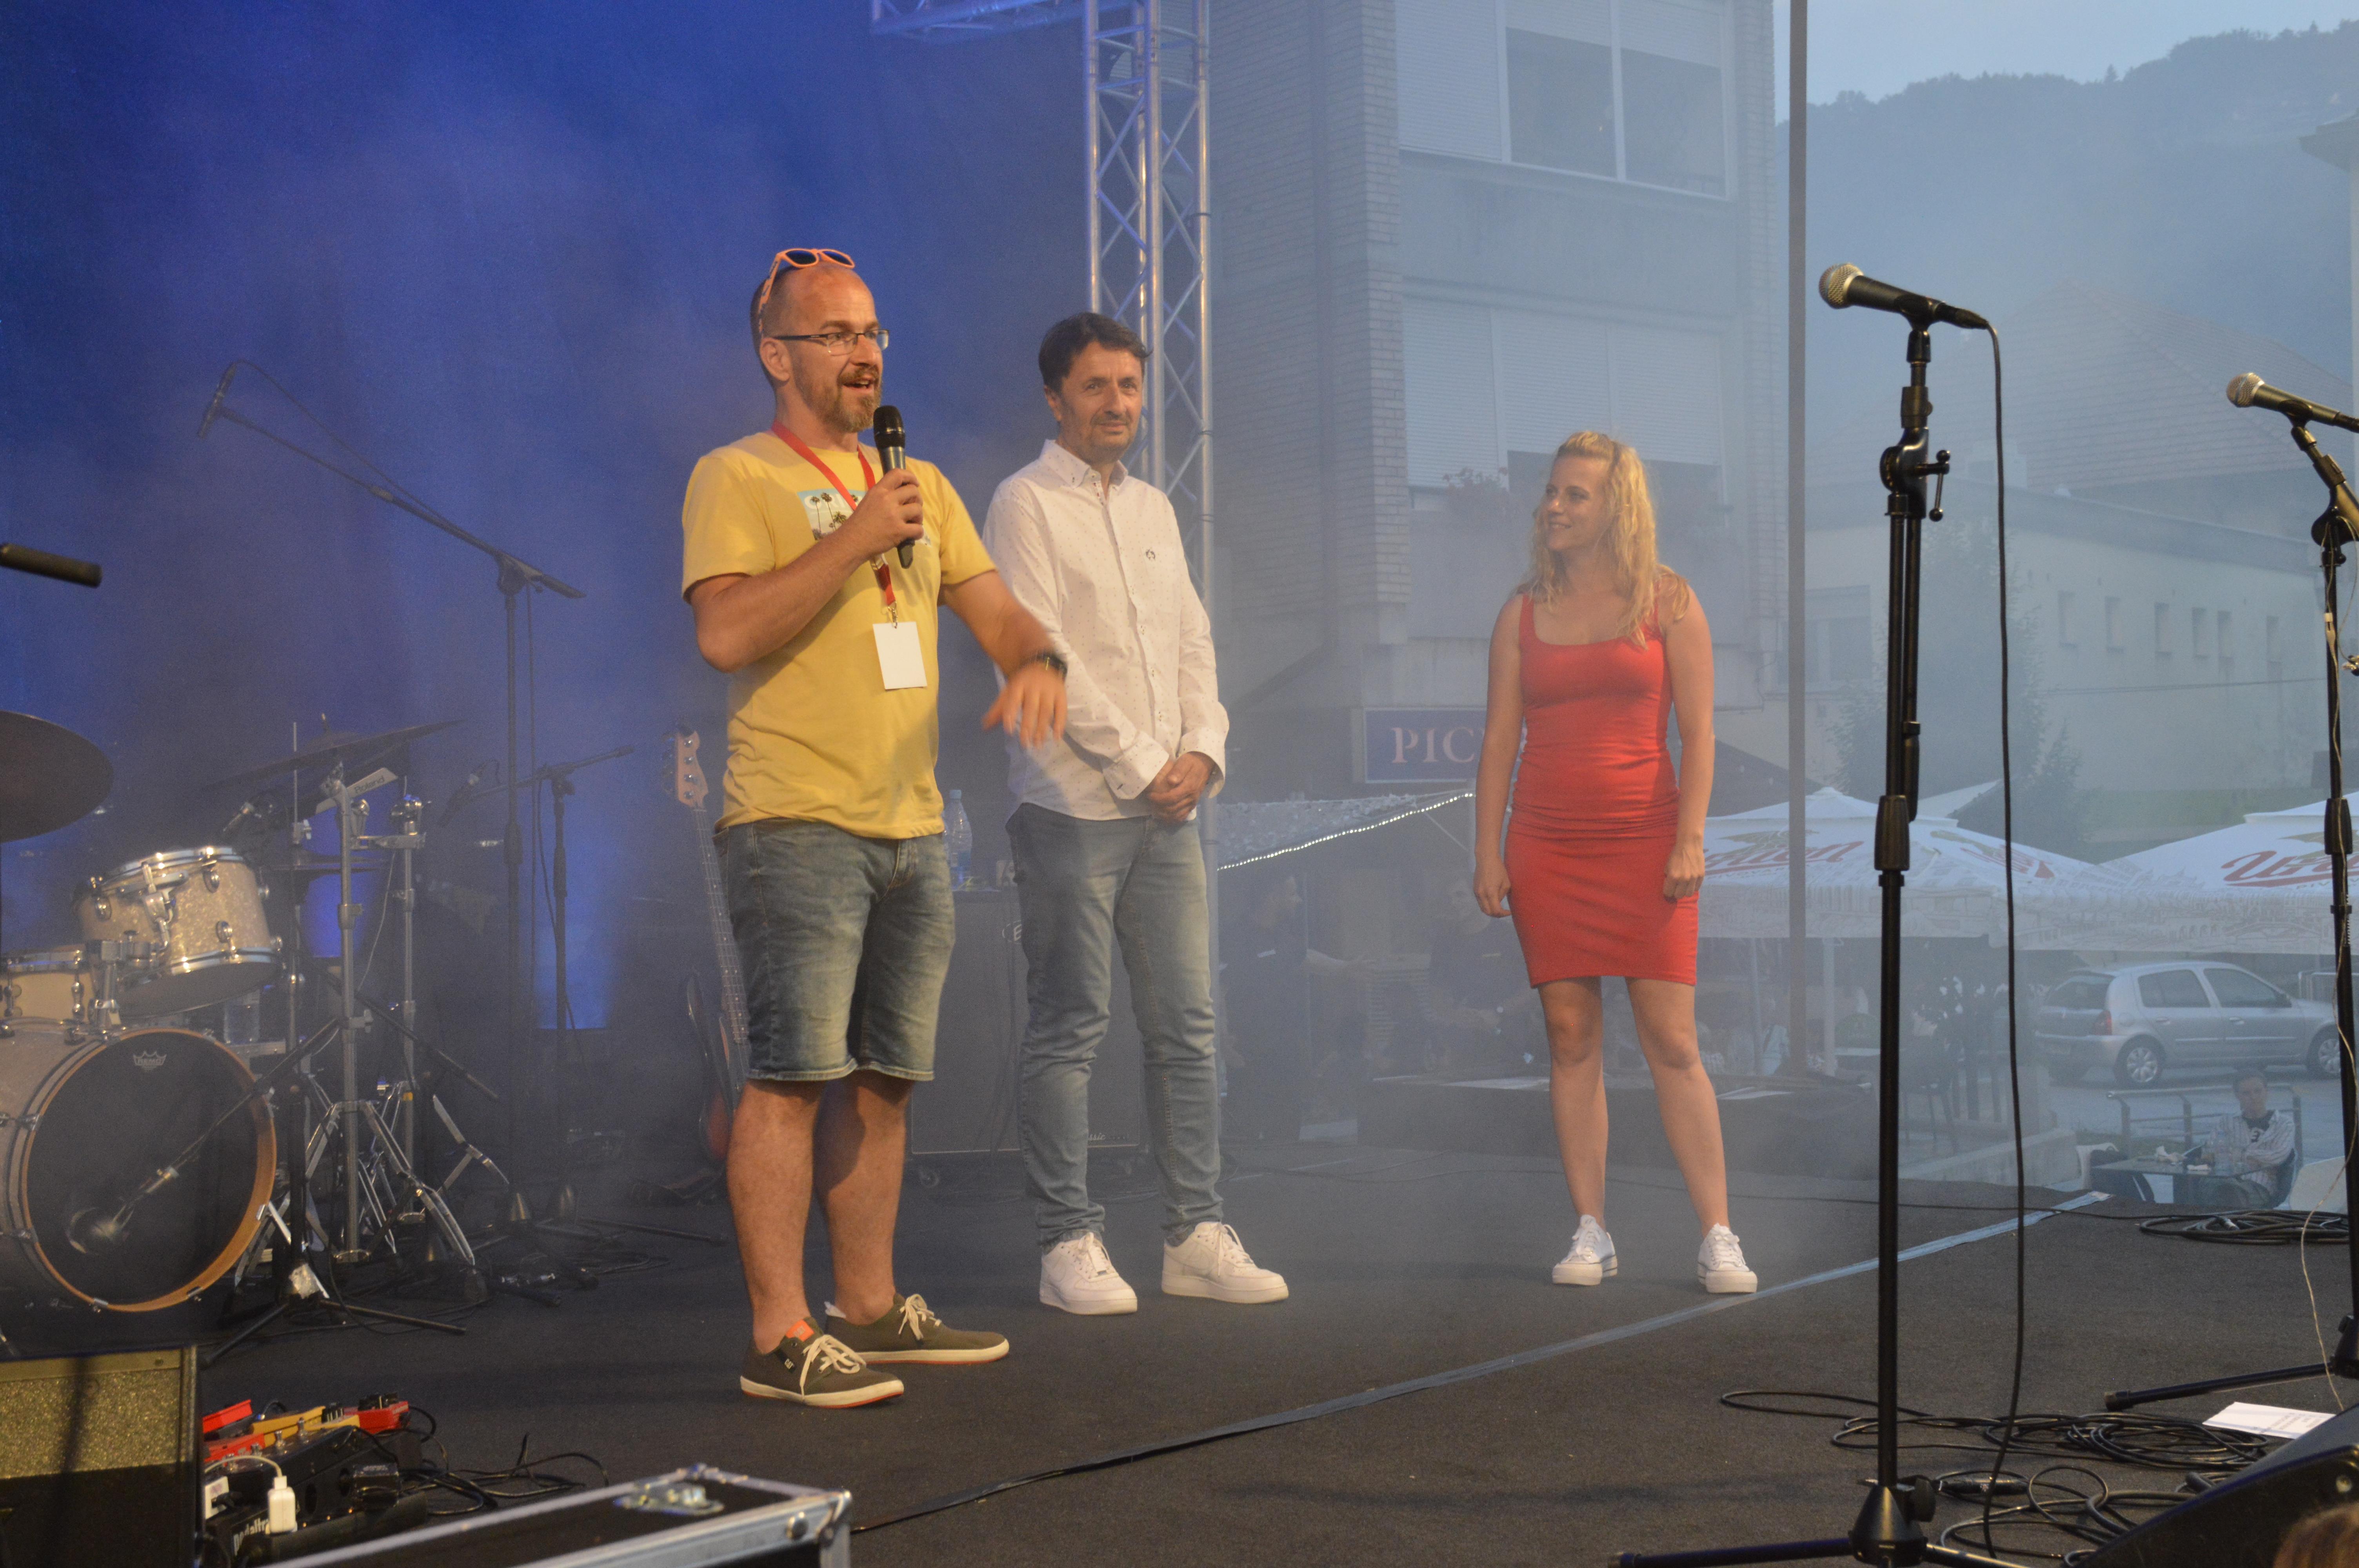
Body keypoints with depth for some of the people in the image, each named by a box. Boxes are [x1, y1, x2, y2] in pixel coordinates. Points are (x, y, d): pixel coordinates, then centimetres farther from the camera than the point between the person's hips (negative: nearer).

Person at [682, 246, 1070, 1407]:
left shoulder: (918, 485, 20)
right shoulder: (736, 478, -2)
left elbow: (994, 609, 16)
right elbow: (725, 635, -16)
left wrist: (1035, 660, -6)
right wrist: (853, 540, -17)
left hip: (912, 827, 7)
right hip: (796, 824, -7)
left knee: (881, 1080, 12)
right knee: (794, 1076, -9)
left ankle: (869, 1310, 21)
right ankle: (780, 1336, -4)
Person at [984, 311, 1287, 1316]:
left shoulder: (1153, 509, 19)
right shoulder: (1026, 505, -2)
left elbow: (1192, 641, 18)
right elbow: (1041, 654, -10)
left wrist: (1202, 750, 0)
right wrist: (1140, 767, -11)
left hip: (1167, 807, 7)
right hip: (1072, 807, -7)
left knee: (1186, 1027, 6)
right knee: (1068, 1032, -3)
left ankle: (1195, 1234, 12)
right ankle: (1069, 1243, 4)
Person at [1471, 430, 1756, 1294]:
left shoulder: (1667, 602, 4)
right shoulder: (1523, 613, 10)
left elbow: (1697, 731, 0)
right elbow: (1499, 737, 9)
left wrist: (1689, 840, -10)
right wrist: (1487, 852, 2)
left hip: (1643, 839, -2)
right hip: (1546, 846, 3)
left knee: (1672, 1039, -5)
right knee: (1571, 1038, 3)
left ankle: (1718, 1237, 0)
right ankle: (1591, 1232, 9)